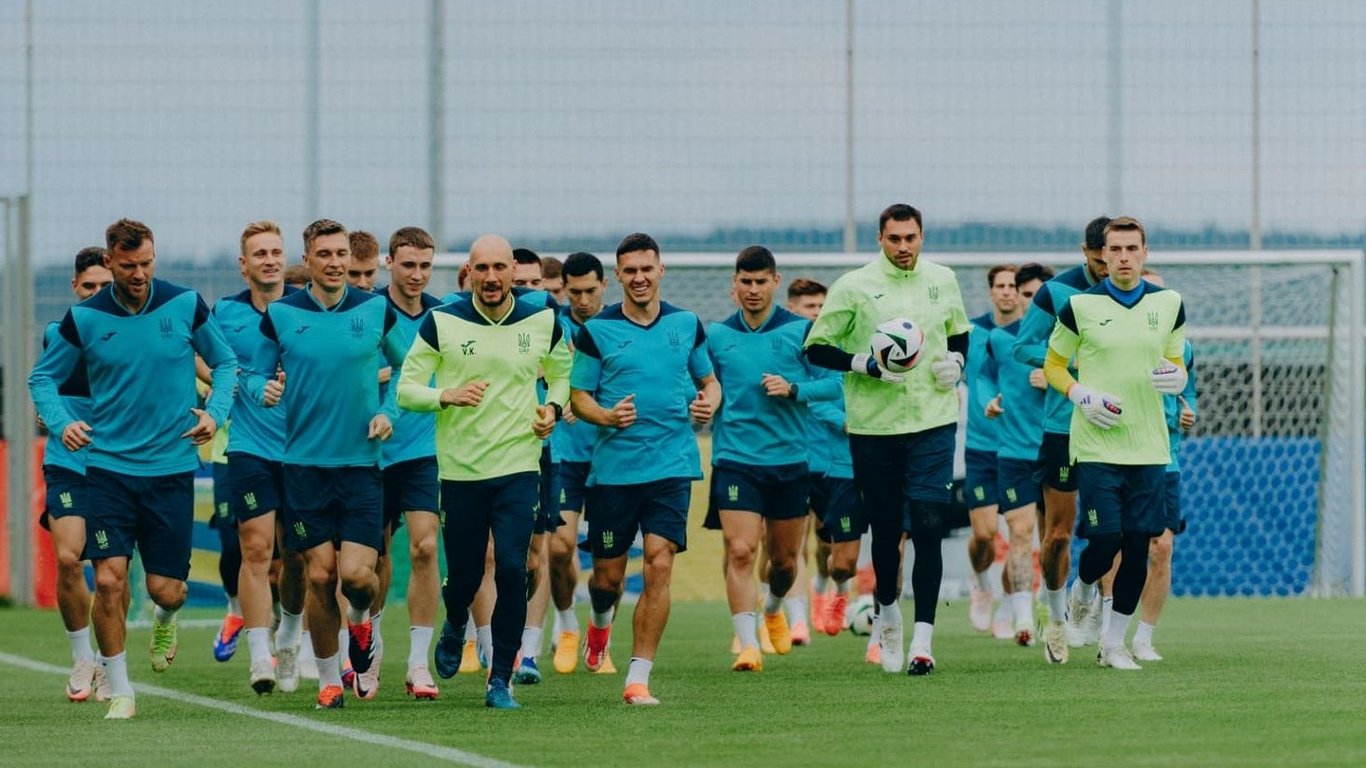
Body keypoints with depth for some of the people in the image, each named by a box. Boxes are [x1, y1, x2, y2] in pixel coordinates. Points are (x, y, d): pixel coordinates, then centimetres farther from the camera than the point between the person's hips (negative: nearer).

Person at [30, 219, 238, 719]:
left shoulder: (185, 305, -2)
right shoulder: (84, 318, -3)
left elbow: (225, 362, 12)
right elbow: (43, 377, 9)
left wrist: (215, 412, -4)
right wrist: (60, 422, -10)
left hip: (172, 467, 0)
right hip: (108, 466, 0)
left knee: (165, 588, 0)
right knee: (109, 580, -12)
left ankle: (166, 617, 39)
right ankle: (119, 690, 3)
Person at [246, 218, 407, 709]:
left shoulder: (376, 311, 2)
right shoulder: (280, 315, 1)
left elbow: (408, 369, 15)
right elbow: (254, 374, 9)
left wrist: (389, 413, 1)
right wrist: (262, 389, -13)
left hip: (361, 462, 0)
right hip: (304, 462, 0)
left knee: (356, 573, -11)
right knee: (320, 575, -1)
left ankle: (360, 618, 25)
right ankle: (328, 678, 15)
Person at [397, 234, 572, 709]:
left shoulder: (542, 322, 3)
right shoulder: (441, 323, -4)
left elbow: (561, 372, 21)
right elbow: (406, 388, -2)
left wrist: (553, 408, 2)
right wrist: (446, 396, -21)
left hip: (518, 465, 0)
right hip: (460, 469, 0)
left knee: (512, 569, -14)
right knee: (464, 574, 7)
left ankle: (501, 679, -4)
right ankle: (455, 626, 44)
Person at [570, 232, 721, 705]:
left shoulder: (686, 325, 7)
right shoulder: (597, 330, 0)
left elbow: (708, 380, 19)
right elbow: (578, 396, 3)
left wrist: (709, 403, -3)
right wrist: (606, 415, -17)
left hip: (671, 465, 0)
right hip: (613, 467, 0)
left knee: (659, 565, -12)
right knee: (607, 573, 6)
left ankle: (638, 678, -8)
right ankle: (601, 623, 43)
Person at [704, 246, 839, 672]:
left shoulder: (801, 330, 0)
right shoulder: (716, 335, 5)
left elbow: (831, 383, -1)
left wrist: (794, 389, -17)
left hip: (789, 459, 1)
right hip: (734, 458, -1)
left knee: (785, 558, 12)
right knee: (740, 551, -15)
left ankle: (773, 608, 44)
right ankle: (747, 644, -15)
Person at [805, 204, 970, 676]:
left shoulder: (942, 281, 8)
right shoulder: (853, 287, -3)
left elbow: (959, 332, 25)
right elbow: (816, 348, -1)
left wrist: (956, 361, 3)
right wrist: (866, 364, -15)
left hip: (933, 423, 1)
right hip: (874, 425, -1)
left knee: (928, 527, -11)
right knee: (886, 529, 8)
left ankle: (922, 640, -12)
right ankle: (887, 610, 36)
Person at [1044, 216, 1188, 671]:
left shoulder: (1168, 305, 7)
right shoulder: (1080, 306, -2)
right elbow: (1053, 366, 6)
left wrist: (1177, 378, -6)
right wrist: (1081, 394, -12)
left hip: (1148, 447, 3)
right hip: (1096, 445, -3)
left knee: (1138, 547, 1)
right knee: (1104, 542, -10)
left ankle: (1114, 642, 13)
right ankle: (1083, 592, 25)